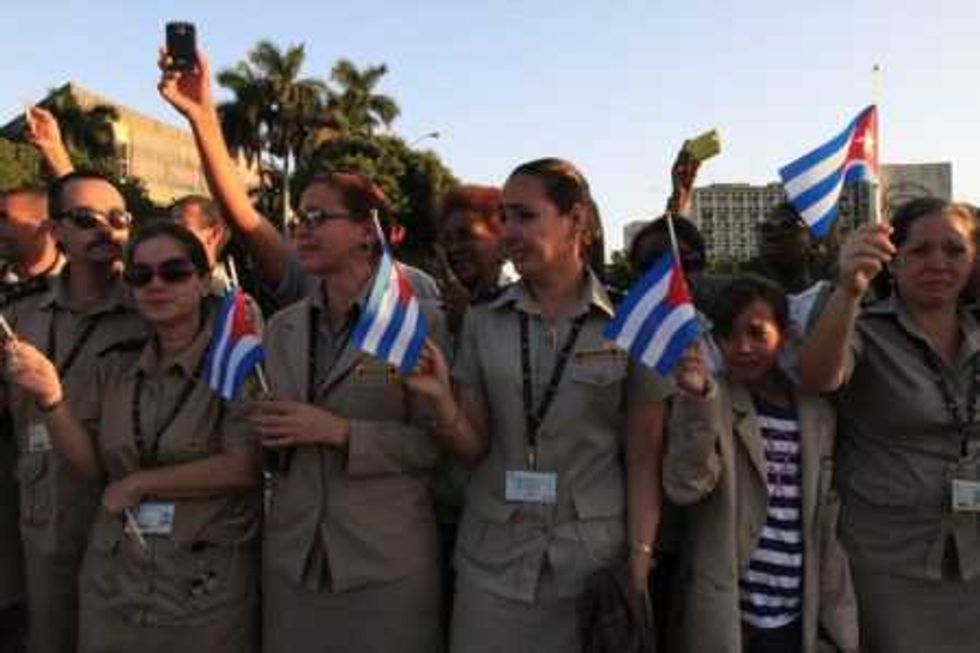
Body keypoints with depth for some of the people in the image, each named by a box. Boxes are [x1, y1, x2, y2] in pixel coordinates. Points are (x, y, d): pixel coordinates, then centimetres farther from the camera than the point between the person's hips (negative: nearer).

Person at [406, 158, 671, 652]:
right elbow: (474, 450, 2)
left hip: (593, 559, -1)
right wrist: (441, 401, -16)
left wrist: (640, 565, -8)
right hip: (493, 563, 2)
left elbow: (643, 461, -2)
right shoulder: (483, 322, 1)